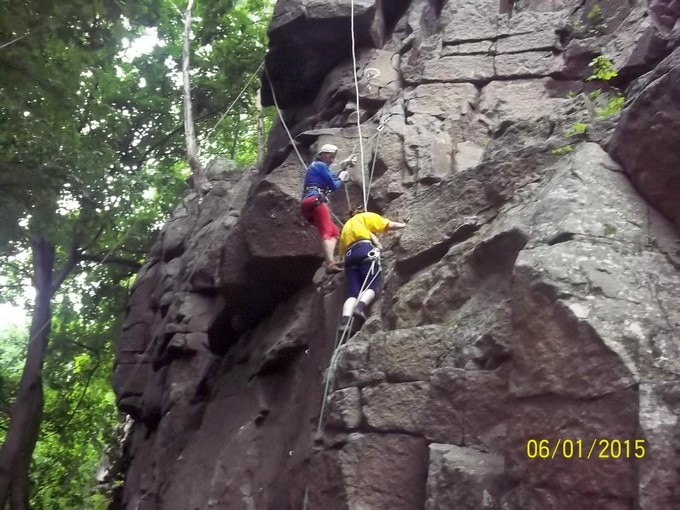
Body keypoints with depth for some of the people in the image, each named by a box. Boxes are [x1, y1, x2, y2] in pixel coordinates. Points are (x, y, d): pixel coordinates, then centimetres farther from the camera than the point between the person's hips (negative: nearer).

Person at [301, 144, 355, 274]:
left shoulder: (317, 166, 32)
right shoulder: (320, 165, 2)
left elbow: (332, 178, 31)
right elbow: (333, 185, -1)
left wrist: (344, 165, 28)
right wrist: (341, 177, 17)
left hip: (309, 204, 10)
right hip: (315, 201, -10)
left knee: (334, 231, 11)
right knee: (327, 232, -21)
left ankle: (329, 260, -10)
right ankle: (330, 264, -36)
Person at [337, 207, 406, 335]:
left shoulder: (346, 226, 38)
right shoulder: (366, 216, 23)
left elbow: (341, 250, 28)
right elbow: (389, 225, 14)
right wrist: (404, 225, 29)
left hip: (349, 255, 5)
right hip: (365, 250, -4)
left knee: (354, 293, -7)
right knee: (371, 286, -11)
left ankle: (345, 321, -33)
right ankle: (360, 307, -43)